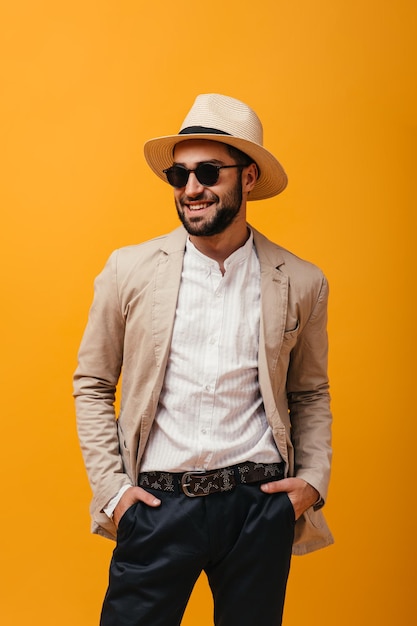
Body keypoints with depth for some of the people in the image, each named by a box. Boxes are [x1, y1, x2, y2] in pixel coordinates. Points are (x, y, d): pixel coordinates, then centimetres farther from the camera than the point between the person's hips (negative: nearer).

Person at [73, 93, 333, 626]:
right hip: (156, 502, 0)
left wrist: (314, 479, 0)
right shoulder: (129, 270, -2)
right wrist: (110, 486, -2)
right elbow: (92, 384, 5)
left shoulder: (301, 283, 1)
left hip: (261, 504, 1)